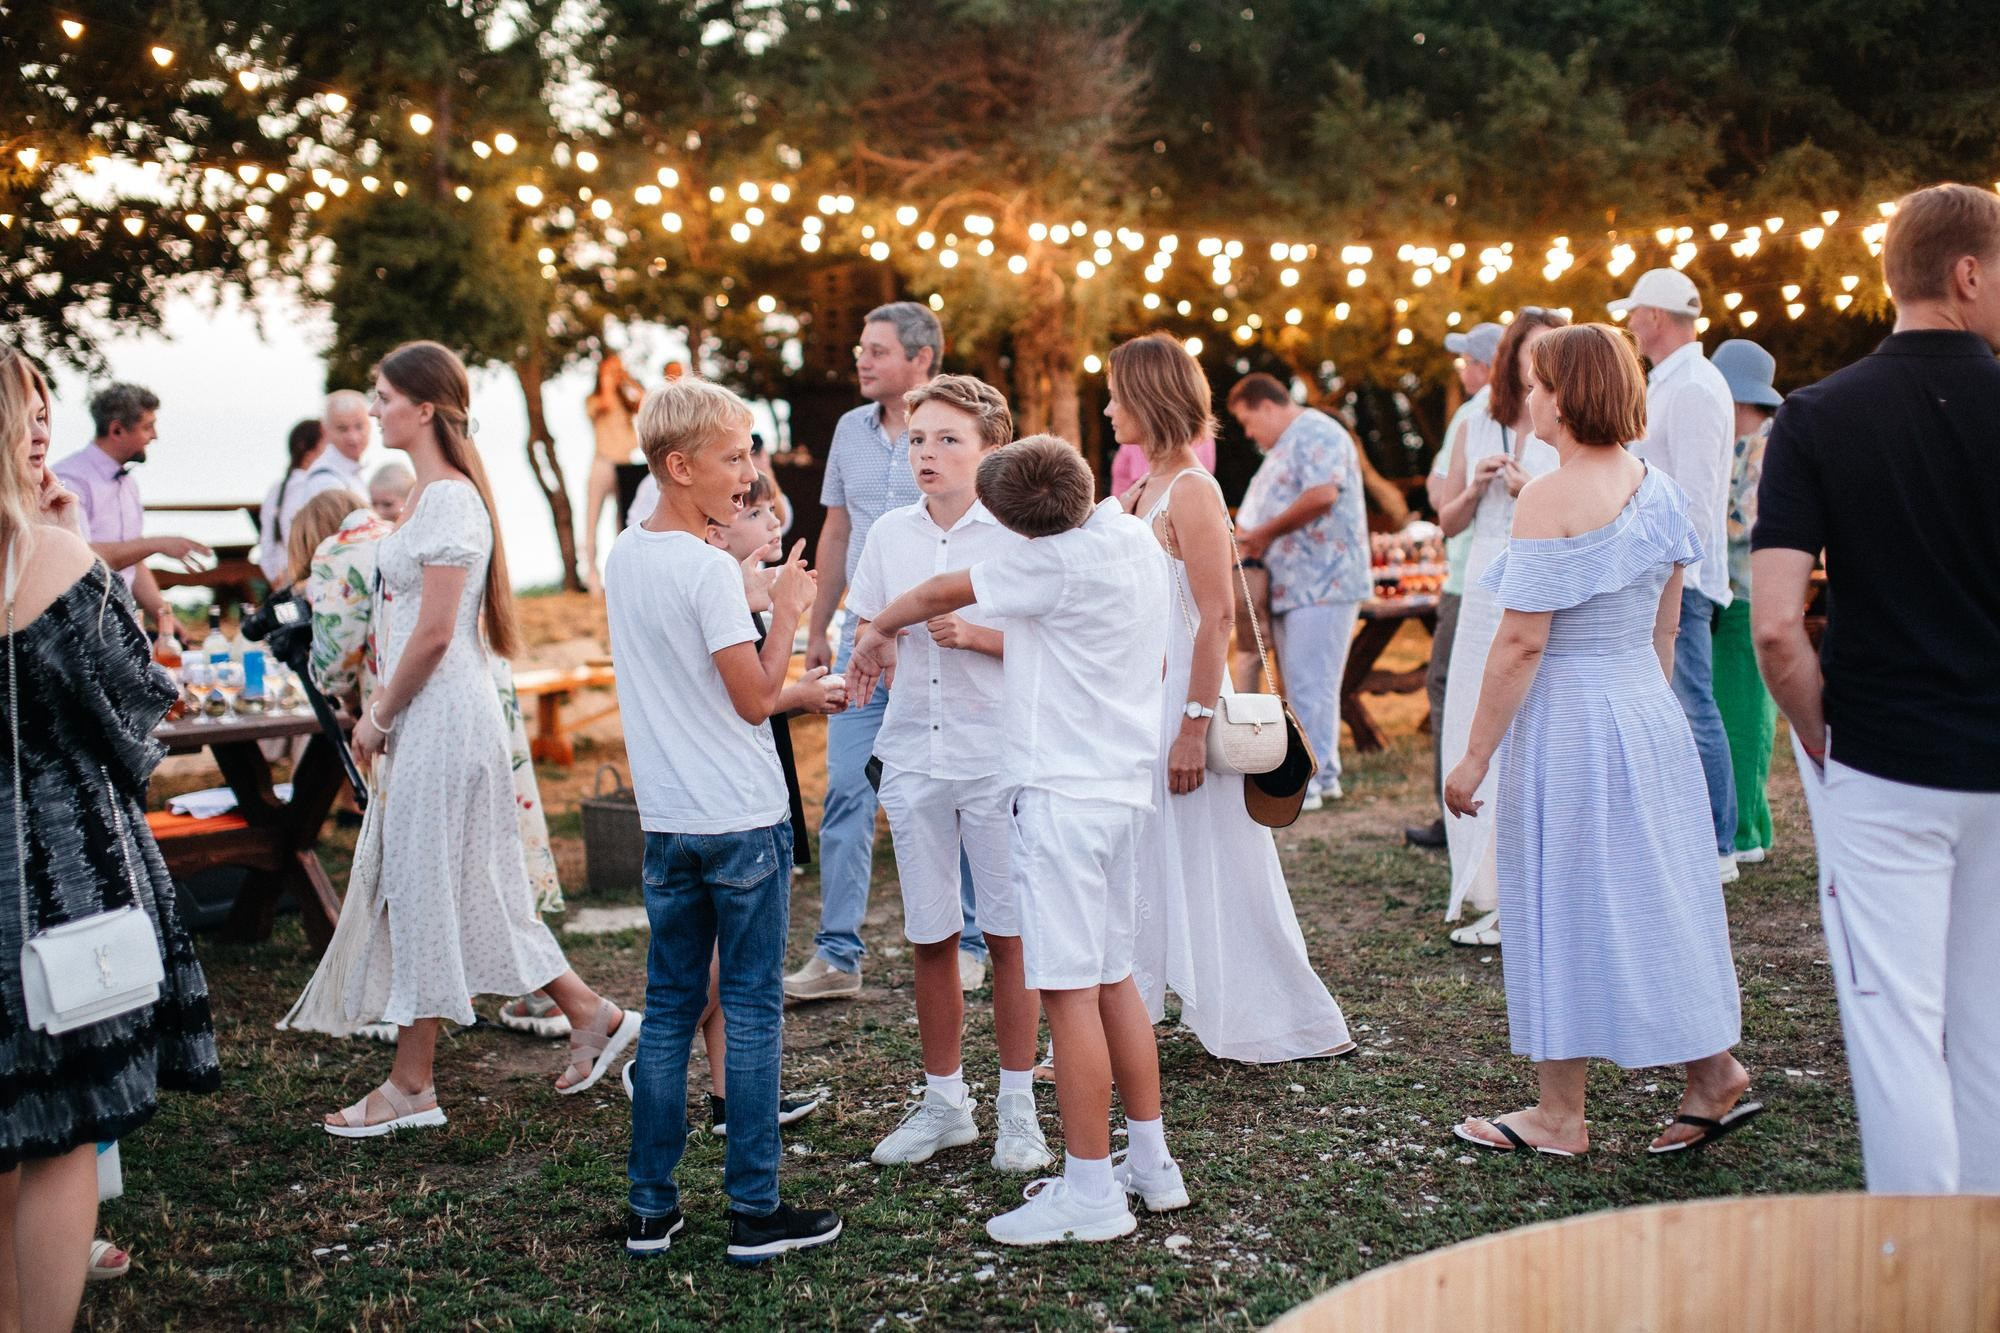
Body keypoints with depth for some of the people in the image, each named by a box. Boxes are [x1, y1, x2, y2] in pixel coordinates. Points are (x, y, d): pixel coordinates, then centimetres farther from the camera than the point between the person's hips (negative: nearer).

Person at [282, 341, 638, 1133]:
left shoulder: (449, 497, -16)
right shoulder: (433, 492, 14)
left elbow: (435, 632, -20)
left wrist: (379, 716, -10)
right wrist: (385, 711, 14)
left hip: (441, 718, -10)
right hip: (426, 718, 10)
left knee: (425, 889, -1)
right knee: (468, 891, 14)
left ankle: (412, 1087, 11)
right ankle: (590, 1016, 22)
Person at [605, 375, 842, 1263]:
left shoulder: (623, 557, 8)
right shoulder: (710, 568, -16)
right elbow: (755, 699, -13)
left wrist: (787, 687, 19)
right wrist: (787, 613, -2)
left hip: (665, 822, 7)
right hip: (743, 822, -7)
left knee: (668, 1009, 13)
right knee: (752, 1012, 2)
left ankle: (650, 1207, 17)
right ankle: (754, 1213, 9)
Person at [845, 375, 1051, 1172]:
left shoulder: (1017, 535, -5)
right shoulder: (890, 534, 8)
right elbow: (864, 633, 16)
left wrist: (974, 636, -17)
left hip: (999, 757, -4)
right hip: (913, 755, 4)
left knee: (1008, 935, 3)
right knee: (930, 938, 10)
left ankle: (1017, 1108, 16)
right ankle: (943, 1104, 24)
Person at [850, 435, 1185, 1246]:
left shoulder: (1064, 562, -14)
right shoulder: (1137, 538, 11)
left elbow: (946, 591, -2)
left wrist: (879, 628, 17)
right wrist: (997, 641, 23)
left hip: (1065, 790, -9)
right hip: (1124, 783, 10)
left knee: (1068, 989, -5)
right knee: (1112, 977, 16)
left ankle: (1091, 1192, -1)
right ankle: (1150, 1164, 23)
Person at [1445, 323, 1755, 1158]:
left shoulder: (1551, 500, -17)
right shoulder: (1659, 488, 6)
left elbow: (1522, 642, -19)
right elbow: (1665, 628, 13)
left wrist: (1476, 756, -13)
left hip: (1566, 721, -7)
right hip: (1650, 713, 8)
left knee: (1563, 909, 3)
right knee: (1655, 896, 17)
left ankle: (1560, 1117, 14)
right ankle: (1713, 1074, 21)